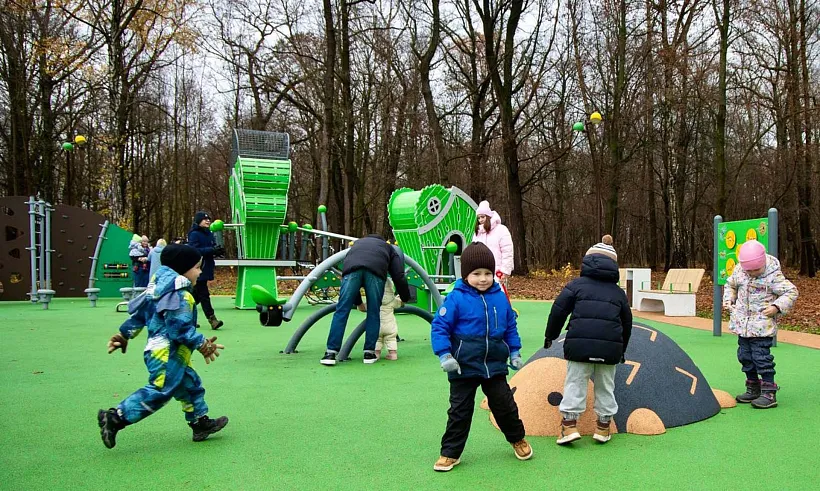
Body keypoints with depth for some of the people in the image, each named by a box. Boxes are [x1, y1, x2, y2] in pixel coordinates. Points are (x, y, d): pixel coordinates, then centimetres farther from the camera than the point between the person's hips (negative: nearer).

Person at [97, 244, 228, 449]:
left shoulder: (160, 284, 11)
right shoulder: (180, 295, -18)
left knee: (191, 386, 17)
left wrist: (124, 335, 20)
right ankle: (115, 418, -7)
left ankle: (200, 423, 26)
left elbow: (138, 312, 14)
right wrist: (202, 344, -13)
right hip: (166, 353, -11)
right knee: (159, 391, -10)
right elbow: (180, 328, -23)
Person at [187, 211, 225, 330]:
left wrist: (218, 250, -5)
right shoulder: (194, 234, -9)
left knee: (197, 295, 15)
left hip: (206, 269, 8)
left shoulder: (209, 234, 15)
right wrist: (211, 250, -25)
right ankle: (212, 320, -11)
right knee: (204, 295, -8)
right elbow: (194, 250, -19)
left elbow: (213, 248, 19)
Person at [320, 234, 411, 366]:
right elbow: (398, 276, 26)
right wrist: (405, 298, 40)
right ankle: (369, 352, 13)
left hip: (351, 268, 1)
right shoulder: (389, 248, 39)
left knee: (341, 311, 3)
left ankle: (331, 353, -1)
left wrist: (358, 302, 51)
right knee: (373, 313, 12)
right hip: (376, 271, -1)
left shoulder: (357, 243, 45)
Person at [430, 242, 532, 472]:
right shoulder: (456, 298, -14)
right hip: (464, 367, -3)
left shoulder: (500, 297, 0)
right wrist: (445, 355, -20)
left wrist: (515, 352, 11)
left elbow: (510, 326, 13)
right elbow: (439, 327, -13)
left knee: (505, 405, 14)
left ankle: (518, 439, 38)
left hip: (495, 365, 3)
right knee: (460, 410, 6)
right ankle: (450, 453, 18)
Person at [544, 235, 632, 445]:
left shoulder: (577, 284, 5)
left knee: (575, 383, 4)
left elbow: (558, 310, 1)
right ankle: (603, 428, 22)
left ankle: (569, 426, -2)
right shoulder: (618, 292, 17)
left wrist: (550, 335, 14)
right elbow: (627, 322, 23)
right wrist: (622, 349, 36)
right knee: (605, 386, 15)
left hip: (580, 343, -3)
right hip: (610, 347, 3)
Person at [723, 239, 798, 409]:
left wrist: (777, 307, -20)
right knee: (745, 356, 12)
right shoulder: (739, 271, 1)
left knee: (761, 356, -9)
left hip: (762, 326, -6)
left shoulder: (773, 275, -13)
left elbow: (791, 292, -9)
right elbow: (730, 285, 21)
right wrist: (728, 299, 5)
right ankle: (753, 389, 27)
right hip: (742, 324, 6)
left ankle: (769, 393, 0)